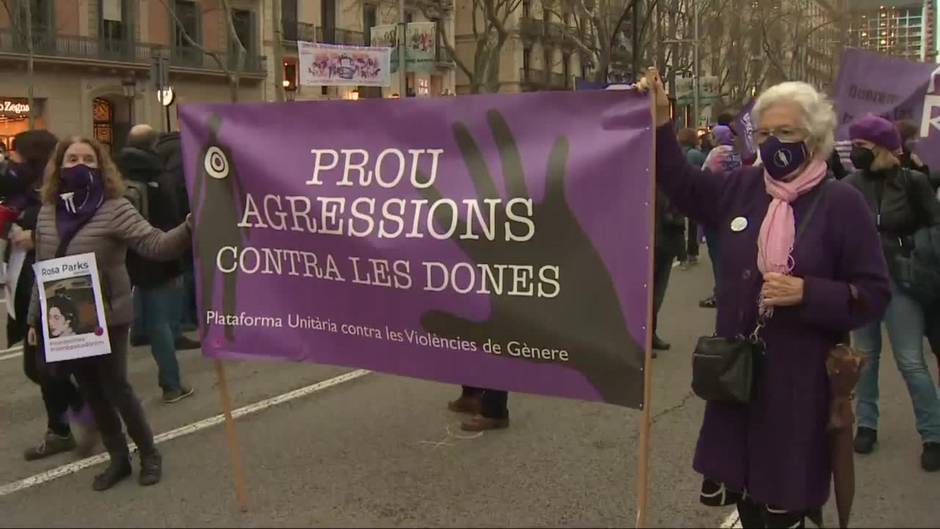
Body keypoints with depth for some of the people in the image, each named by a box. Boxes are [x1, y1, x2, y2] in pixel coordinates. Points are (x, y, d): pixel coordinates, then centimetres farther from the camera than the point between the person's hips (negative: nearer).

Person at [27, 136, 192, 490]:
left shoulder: (115, 208, -13)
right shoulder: (48, 212, 6)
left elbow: (156, 245, -26)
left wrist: (188, 228, -45)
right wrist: (34, 318, 14)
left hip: (106, 316, -5)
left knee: (115, 388, 3)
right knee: (91, 393, 13)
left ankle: (148, 454, 23)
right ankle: (118, 458, 29)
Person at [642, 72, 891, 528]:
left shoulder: (841, 203, -8)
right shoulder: (741, 188, 3)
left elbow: (873, 294, -7)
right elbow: (681, 185, 17)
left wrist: (806, 293, -22)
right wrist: (661, 120, 5)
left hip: (800, 376, -4)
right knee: (733, 481, 14)